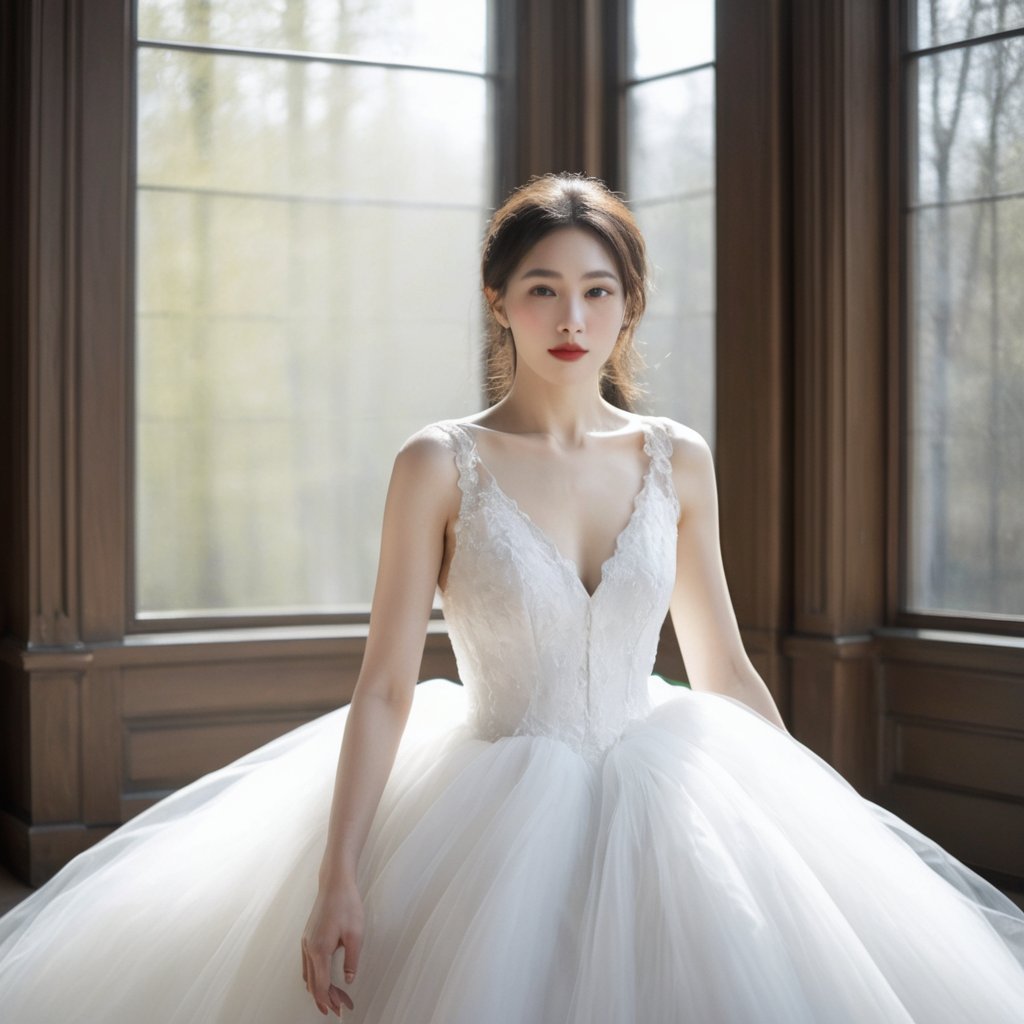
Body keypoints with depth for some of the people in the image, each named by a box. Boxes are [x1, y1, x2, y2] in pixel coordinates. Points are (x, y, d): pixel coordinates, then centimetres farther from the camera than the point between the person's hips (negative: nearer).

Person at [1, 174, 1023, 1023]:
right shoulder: (441, 465, -8)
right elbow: (385, 686, -9)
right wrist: (335, 875, -15)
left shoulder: (677, 460, 2)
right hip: (497, 816, -3)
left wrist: (815, 825, 8)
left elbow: (724, 669, 9)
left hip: (659, 798, 3)